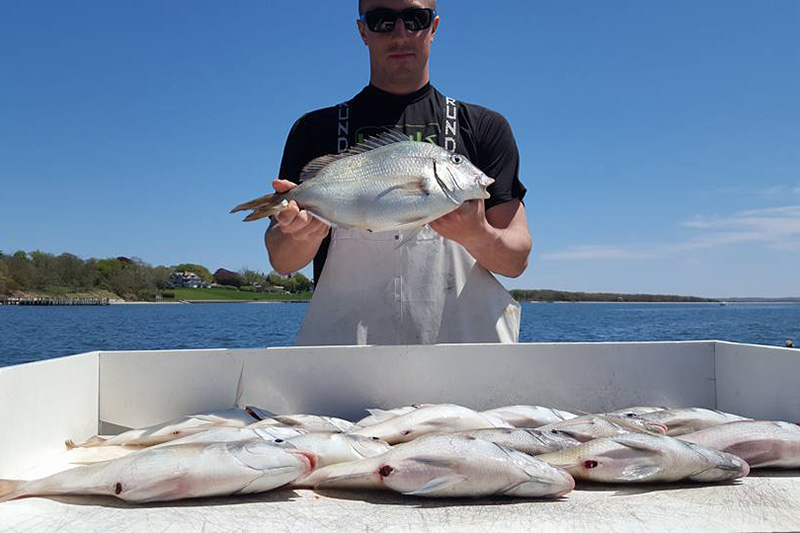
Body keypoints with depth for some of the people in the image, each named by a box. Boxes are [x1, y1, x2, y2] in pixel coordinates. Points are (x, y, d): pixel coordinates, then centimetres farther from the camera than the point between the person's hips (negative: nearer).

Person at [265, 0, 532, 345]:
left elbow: (517, 258, 8)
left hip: (464, 333, 0)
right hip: (344, 338, 1)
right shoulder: (316, 129, 17)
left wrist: (477, 236, -13)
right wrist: (305, 233, -13)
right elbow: (281, 261, 10)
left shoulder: (484, 128, 16)